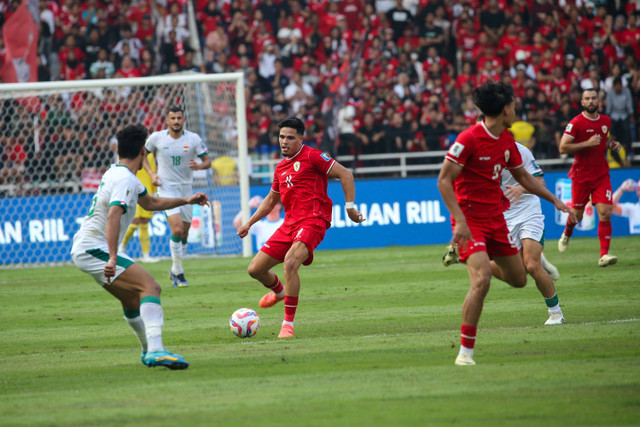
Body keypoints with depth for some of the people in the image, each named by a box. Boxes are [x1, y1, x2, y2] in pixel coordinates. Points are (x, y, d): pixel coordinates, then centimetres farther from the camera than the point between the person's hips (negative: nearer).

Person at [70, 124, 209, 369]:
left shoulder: (116, 174, 18)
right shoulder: (125, 179, -15)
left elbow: (150, 203, 32)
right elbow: (113, 216, -29)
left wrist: (186, 201, 27)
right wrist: (113, 258, -38)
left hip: (82, 250, 11)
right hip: (95, 248, -11)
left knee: (132, 299, 24)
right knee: (150, 287, -22)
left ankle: (149, 350, 40)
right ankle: (155, 351, -37)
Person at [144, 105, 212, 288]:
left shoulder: (193, 139, -4)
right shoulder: (157, 137, -6)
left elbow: (207, 161, 0)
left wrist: (198, 166, -23)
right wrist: (151, 173, -4)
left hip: (186, 188, 3)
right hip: (166, 188, -3)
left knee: (184, 233, 8)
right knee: (177, 228, -19)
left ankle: (175, 271, 28)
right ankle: (178, 272, -7)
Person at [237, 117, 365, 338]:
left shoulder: (311, 156, -4)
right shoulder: (281, 167, 19)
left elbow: (345, 175, -5)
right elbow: (271, 200, 32)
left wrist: (350, 206, -10)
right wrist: (249, 223, 27)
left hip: (312, 220, -8)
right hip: (290, 223, 8)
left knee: (290, 263, -32)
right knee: (255, 269, 7)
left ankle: (288, 324, -24)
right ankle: (279, 291, 43)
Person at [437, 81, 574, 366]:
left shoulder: (507, 141, 7)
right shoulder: (469, 139, -18)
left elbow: (523, 176, 23)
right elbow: (444, 180, -18)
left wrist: (554, 200, 22)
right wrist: (460, 221, -25)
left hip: (495, 218, 8)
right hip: (470, 220, -8)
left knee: (518, 279, 12)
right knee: (482, 281, -23)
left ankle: (481, 263, 45)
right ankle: (465, 351, -15)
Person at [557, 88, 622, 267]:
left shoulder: (606, 121, 8)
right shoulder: (576, 123, -11)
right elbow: (562, 148, -16)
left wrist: (612, 144, 5)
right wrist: (587, 143, -22)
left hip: (601, 174, 3)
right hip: (581, 176, -3)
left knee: (605, 213, -11)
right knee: (577, 214, 8)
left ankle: (604, 255, -11)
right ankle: (567, 234, 44)